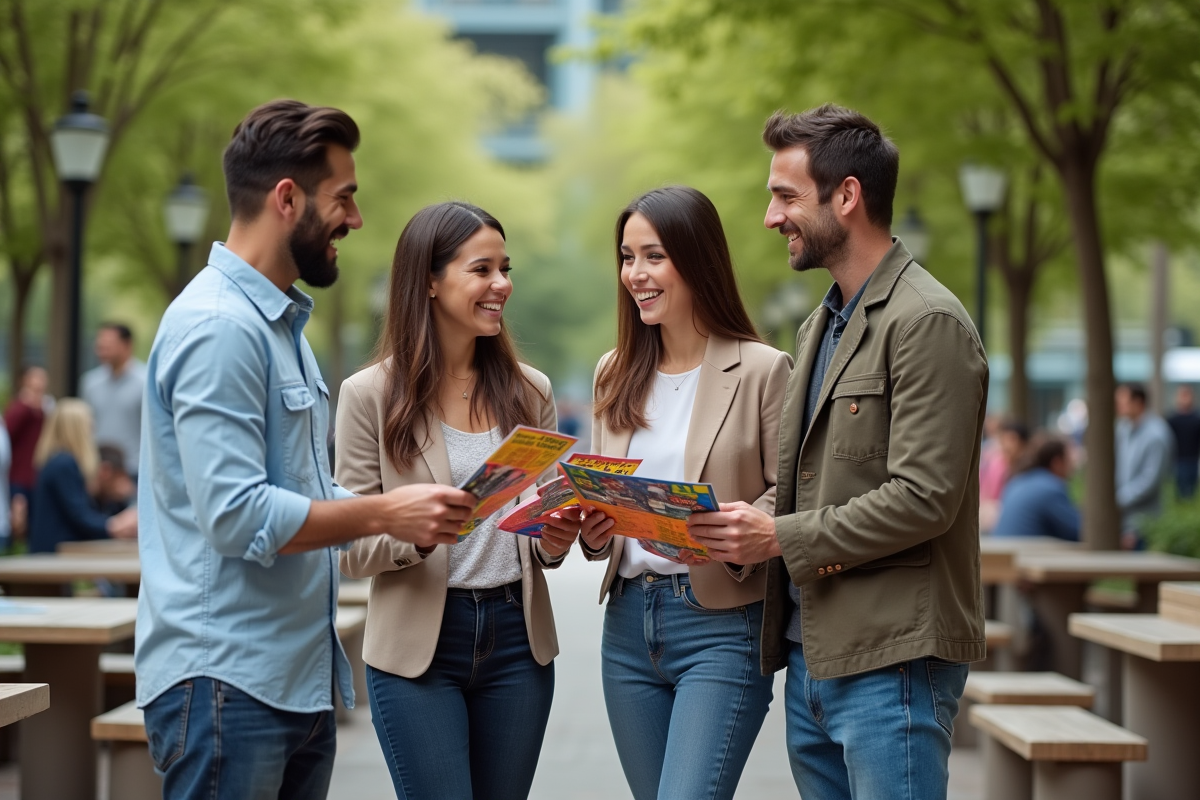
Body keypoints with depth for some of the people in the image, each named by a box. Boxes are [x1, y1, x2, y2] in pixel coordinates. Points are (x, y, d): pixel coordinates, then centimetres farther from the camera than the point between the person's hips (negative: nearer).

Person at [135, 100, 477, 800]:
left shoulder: (281, 321, 18)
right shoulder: (217, 327, -15)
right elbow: (238, 517, -23)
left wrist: (402, 508, 7)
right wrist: (384, 514, -16)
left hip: (300, 681, 10)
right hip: (227, 684, -10)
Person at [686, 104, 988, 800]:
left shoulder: (928, 323, -11)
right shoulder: (819, 327, 19)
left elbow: (924, 497, -19)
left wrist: (781, 537, -16)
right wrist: (734, 530, 2)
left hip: (891, 661, -9)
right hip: (812, 657, 9)